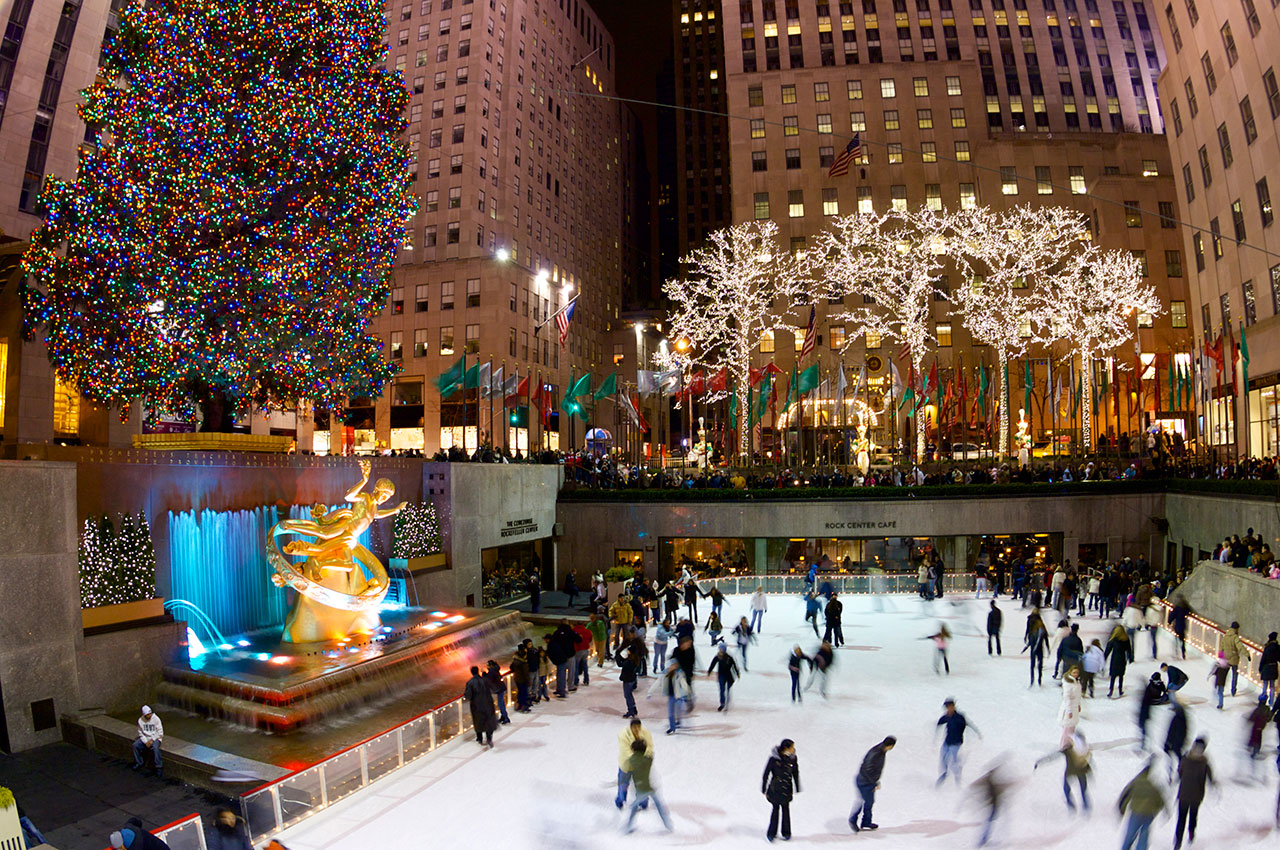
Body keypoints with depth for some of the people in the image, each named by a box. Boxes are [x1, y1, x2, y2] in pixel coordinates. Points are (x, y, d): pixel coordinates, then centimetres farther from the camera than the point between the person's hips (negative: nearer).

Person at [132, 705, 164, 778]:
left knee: (155, 747, -33)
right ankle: (138, 763, 1)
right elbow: (140, 733, 2)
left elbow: (160, 732, -10)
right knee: (135, 745, -20)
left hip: (155, 738, -5)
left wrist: (152, 740, -18)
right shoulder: (140, 720, -2)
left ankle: (159, 767, -25)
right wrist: (145, 742, -11)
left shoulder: (156, 719, -12)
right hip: (145, 738, 5)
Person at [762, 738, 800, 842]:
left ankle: (786, 833, 31)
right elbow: (766, 773, -12)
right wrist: (764, 790, -6)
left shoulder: (792, 758, -8)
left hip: (787, 789, 3)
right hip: (775, 789, -3)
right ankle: (771, 833, 24)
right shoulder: (774, 758, -21)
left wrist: (797, 789, 12)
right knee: (775, 809, 6)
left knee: (786, 809, 13)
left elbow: (795, 773, 6)